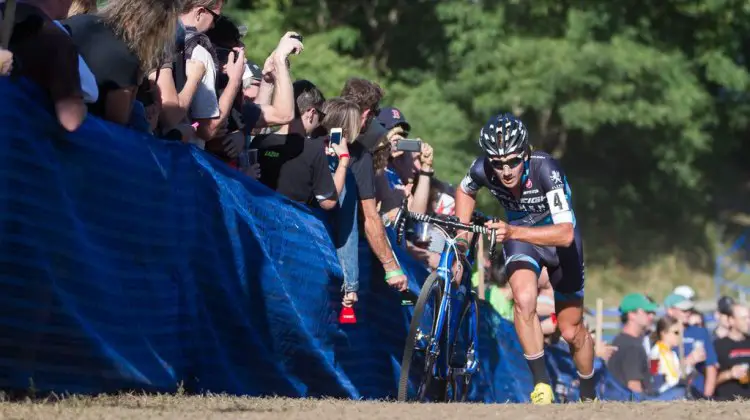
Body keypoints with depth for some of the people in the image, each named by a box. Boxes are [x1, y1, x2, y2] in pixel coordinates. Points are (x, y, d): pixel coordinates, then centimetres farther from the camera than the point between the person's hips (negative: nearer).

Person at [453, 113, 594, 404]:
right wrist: (461, 239, -6)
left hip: (556, 237, -2)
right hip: (517, 233, 2)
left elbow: (565, 233, -44)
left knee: (571, 331, 7)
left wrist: (514, 232, -55)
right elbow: (465, 192, 1)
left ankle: (589, 396, 33)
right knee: (524, 300, -29)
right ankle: (542, 387, -16)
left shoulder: (545, 170, -38)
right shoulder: (482, 170, -26)